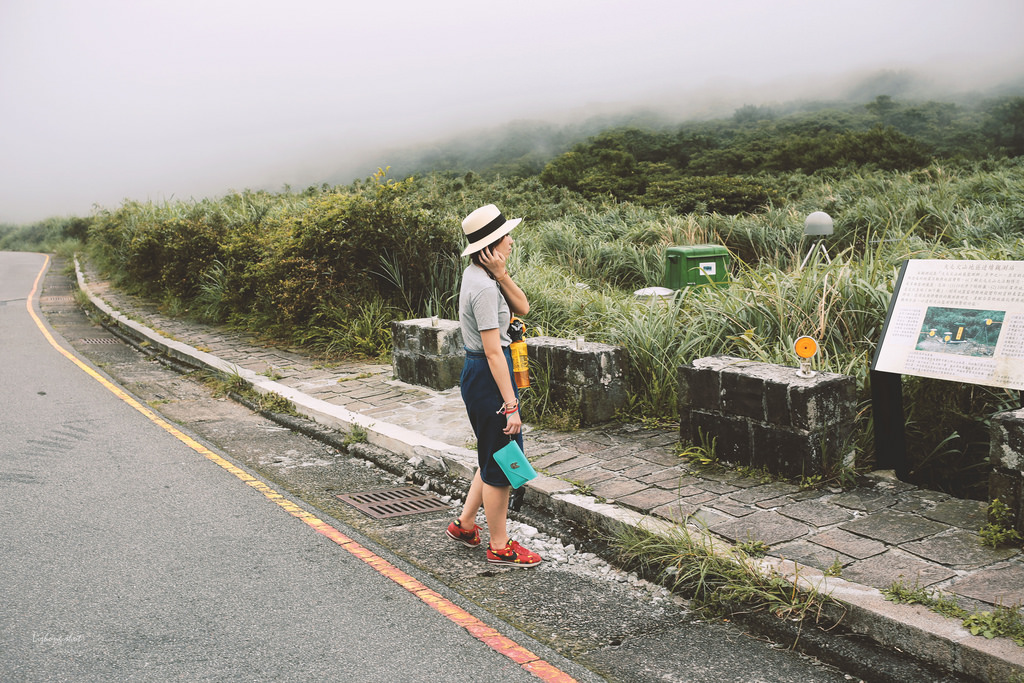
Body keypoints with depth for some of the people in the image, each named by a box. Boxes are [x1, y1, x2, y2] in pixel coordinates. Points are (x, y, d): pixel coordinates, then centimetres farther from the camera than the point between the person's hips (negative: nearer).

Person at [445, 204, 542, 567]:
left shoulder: (477, 275, 8)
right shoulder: (484, 288, -22)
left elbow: (522, 308, 8)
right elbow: (493, 351, -23)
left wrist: (502, 275, -8)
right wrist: (511, 405, -22)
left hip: (476, 373, 10)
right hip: (488, 375, -10)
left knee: (494, 457, 21)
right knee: (501, 461, 3)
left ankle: (464, 524, 33)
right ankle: (499, 546, 16)